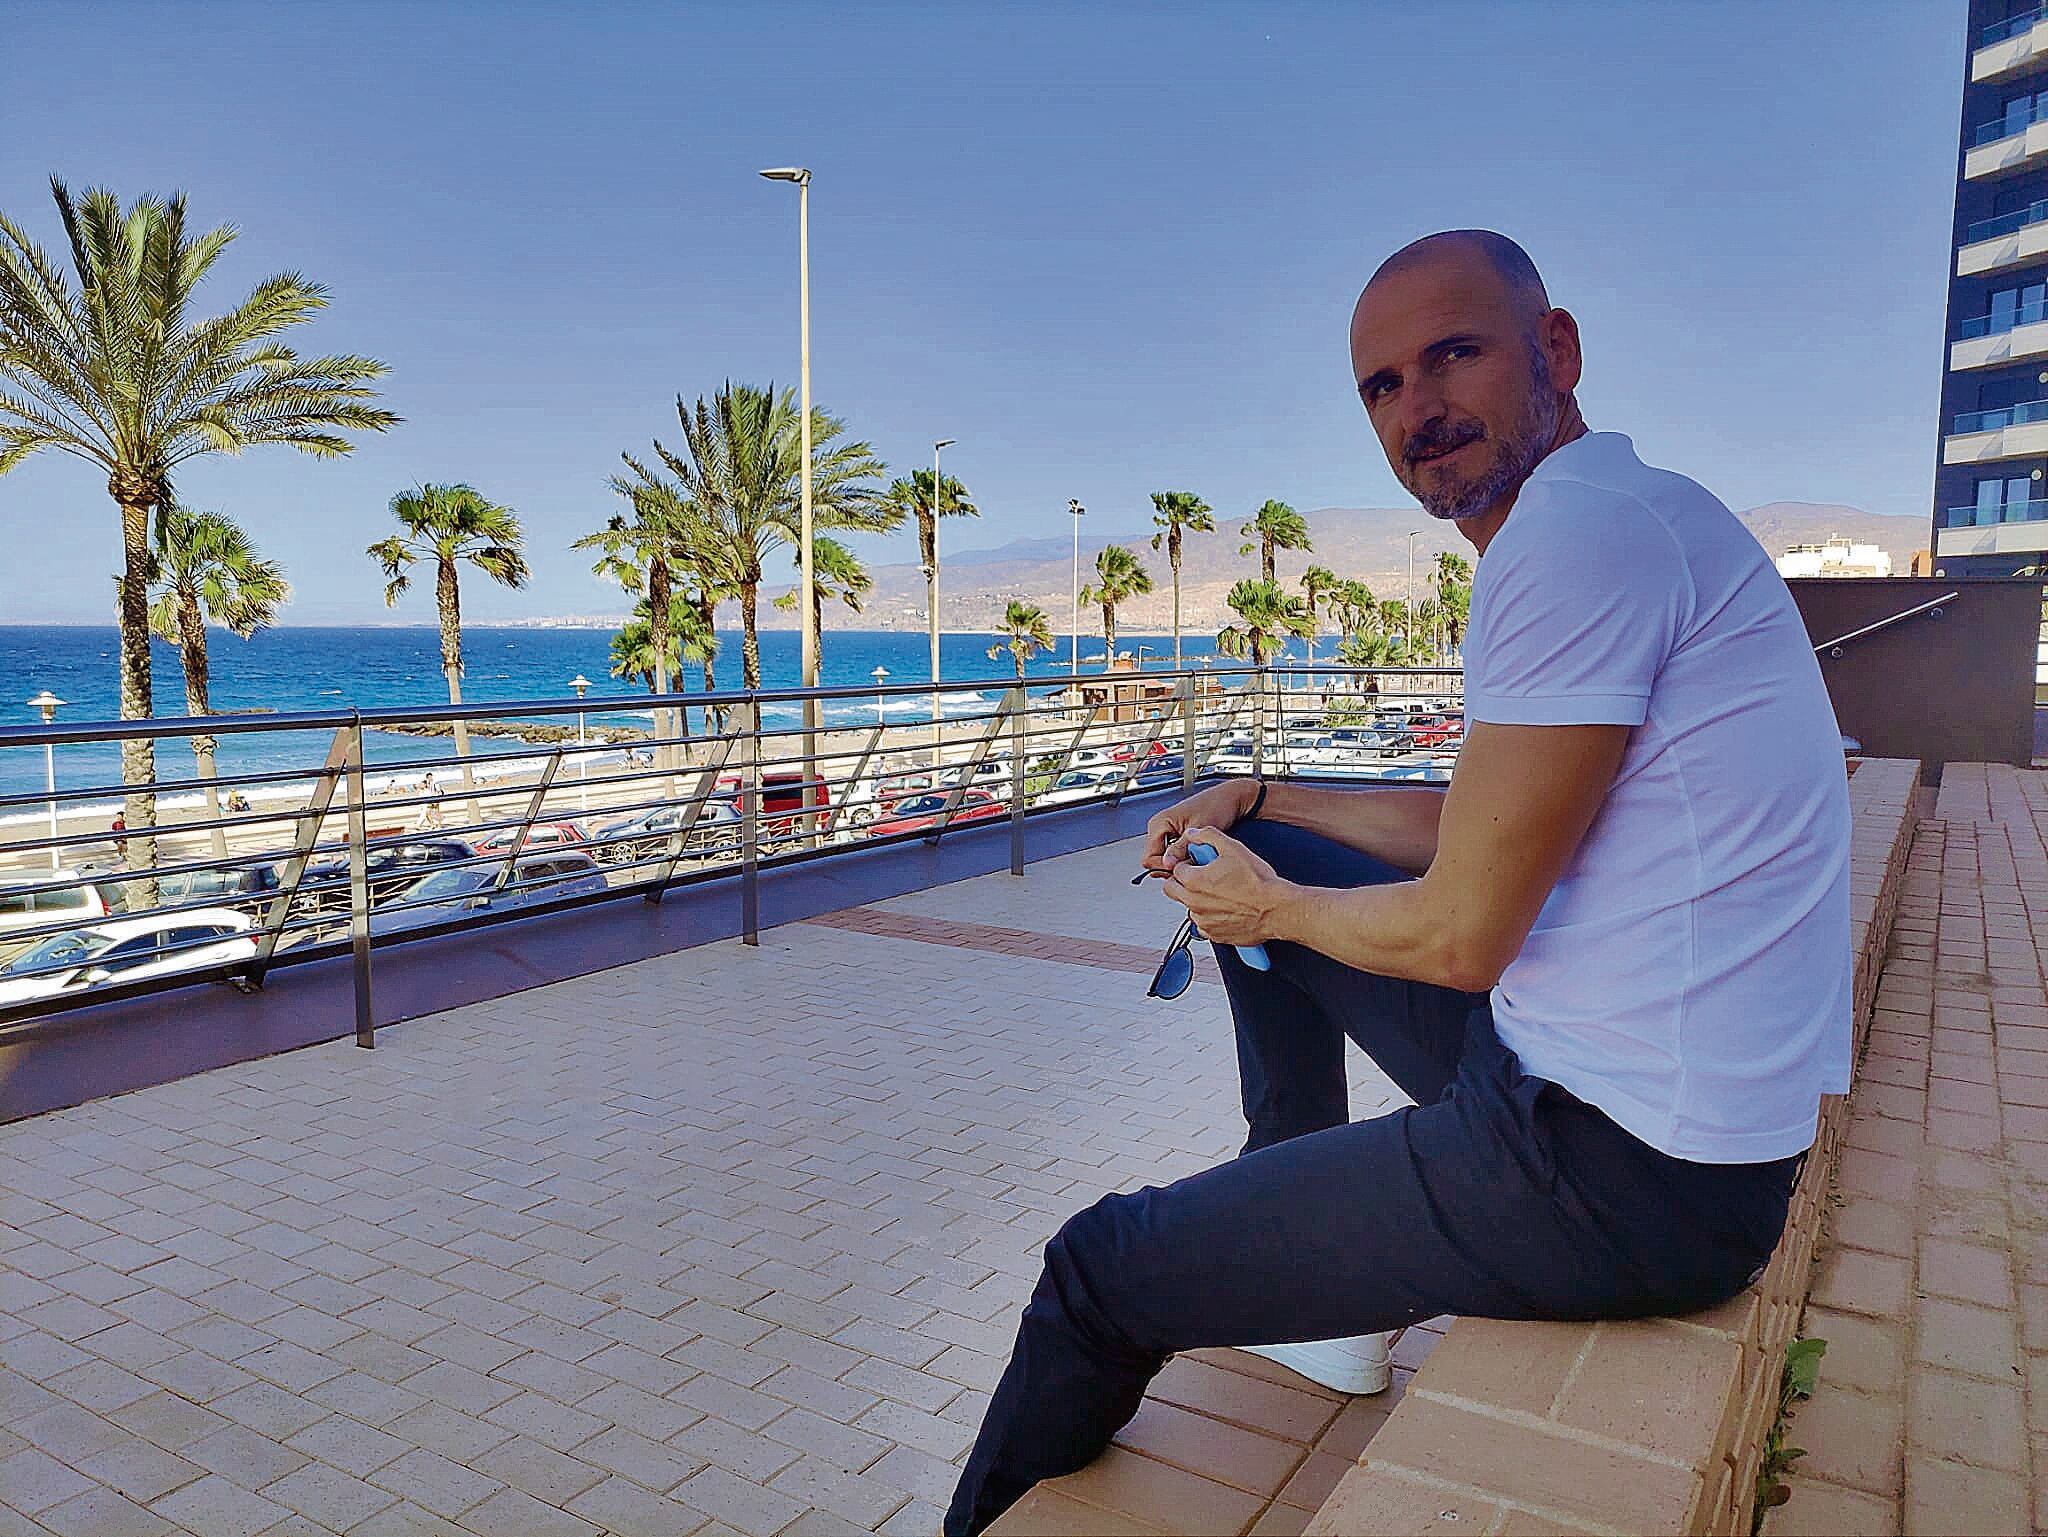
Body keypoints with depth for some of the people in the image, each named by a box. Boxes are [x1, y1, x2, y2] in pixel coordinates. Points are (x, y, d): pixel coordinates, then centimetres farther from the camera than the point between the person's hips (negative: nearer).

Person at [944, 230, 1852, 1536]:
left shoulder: (1577, 529, -20)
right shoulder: (1627, 515, 14)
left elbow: (1458, 936, -20)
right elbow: (1479, 826, 20)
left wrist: (1268, 906, -1)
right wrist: (1262, 805, 15)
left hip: (1627, 1173, -10)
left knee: (1100, 1271, -4)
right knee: (1284, 870, 22)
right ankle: (1306, 1262, 28)